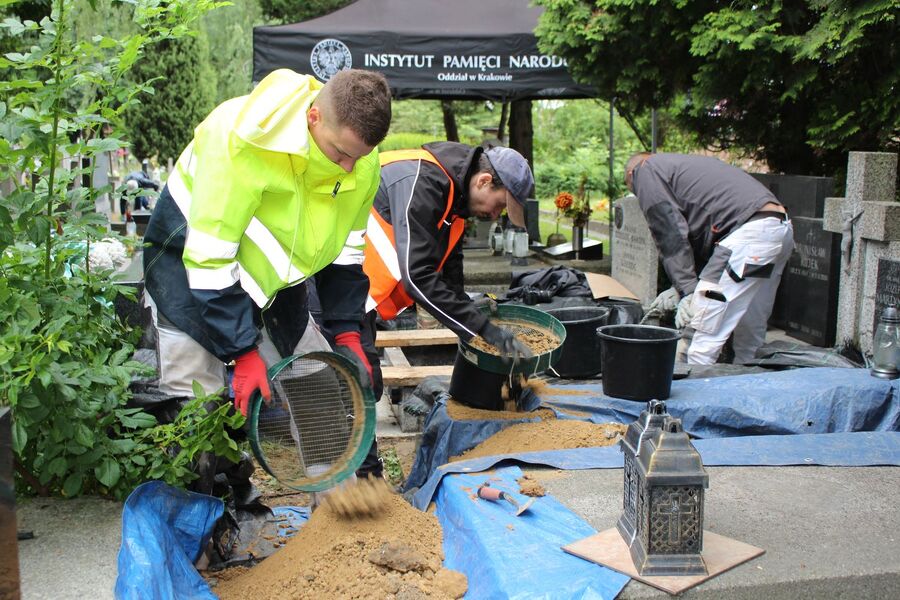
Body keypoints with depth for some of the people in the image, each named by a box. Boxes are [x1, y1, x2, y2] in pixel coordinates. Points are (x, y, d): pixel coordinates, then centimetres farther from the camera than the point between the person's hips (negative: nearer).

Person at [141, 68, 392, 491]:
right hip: (189, 259, -5)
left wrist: (347, 332, -8)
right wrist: (244, 352, -28)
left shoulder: (362, 160, -15)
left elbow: (345, 249, -1)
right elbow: (209, 261, -31)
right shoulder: (241, 140, -35)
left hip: (274, 274, 6)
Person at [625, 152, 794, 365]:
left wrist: (687, 290, -5)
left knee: (705, 338, -7)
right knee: (750, 333, 20)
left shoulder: (646, 170, 7)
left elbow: (672, 235, -4)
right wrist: (683, 287, 24)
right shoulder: (682, 165, 33)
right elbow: (700, 235, 28)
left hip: (748, 233, -10)